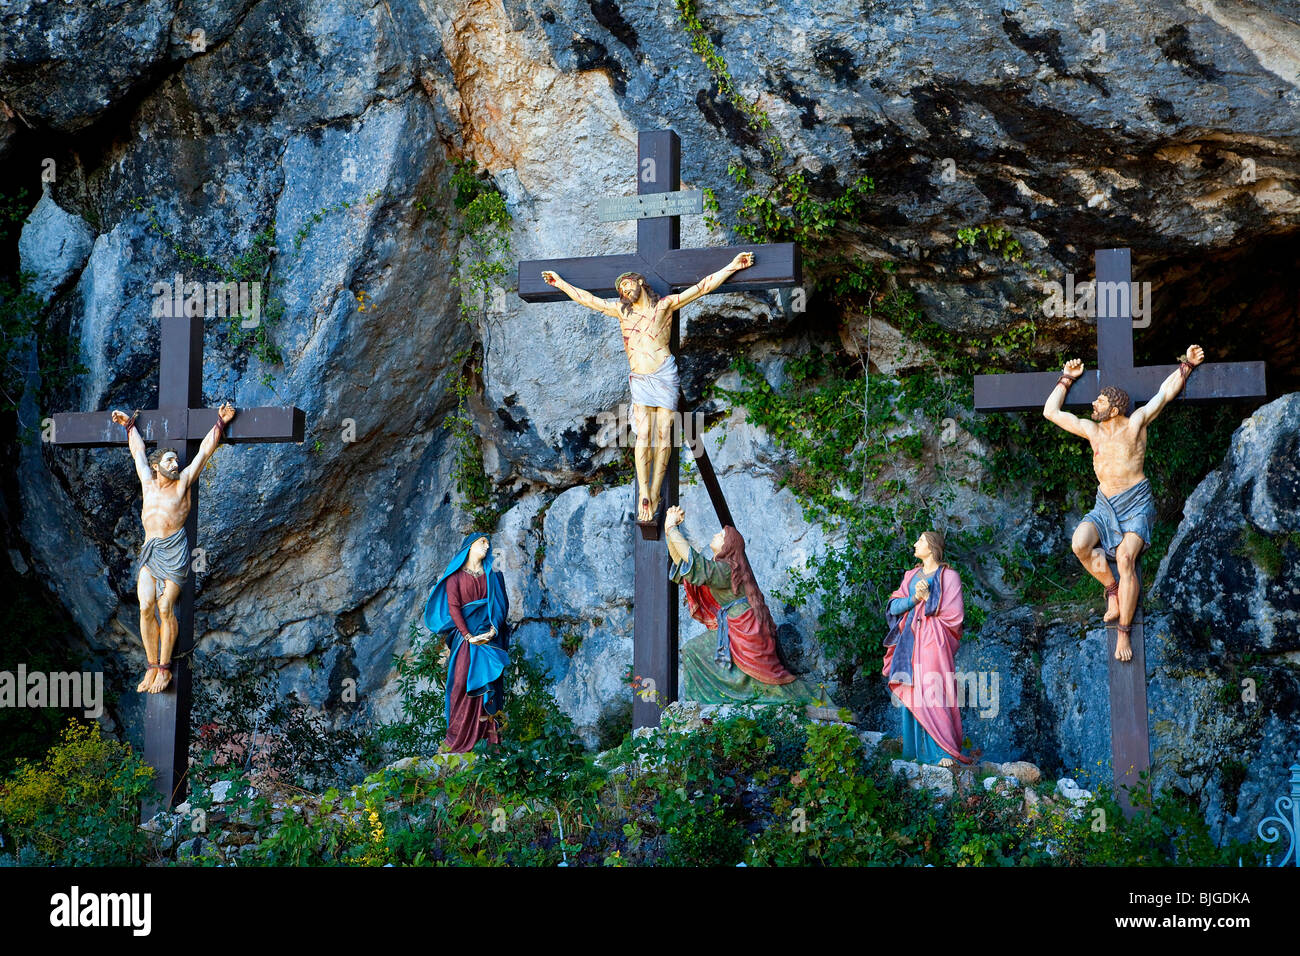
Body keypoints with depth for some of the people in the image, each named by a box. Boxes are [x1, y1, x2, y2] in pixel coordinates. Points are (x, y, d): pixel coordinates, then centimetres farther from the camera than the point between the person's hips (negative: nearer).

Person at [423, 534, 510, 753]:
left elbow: (501, 605, 8)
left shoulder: (492, 577, 15)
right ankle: (458, 739, -8)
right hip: (464, 636, -2)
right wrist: (468, 635, -13)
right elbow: (453, 607, -3)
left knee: (487, 685, -4)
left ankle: (489, 737, -4)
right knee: (462, 684, -9)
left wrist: (493, 630, -8)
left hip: (489, 636, 2)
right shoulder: (456, 576, 6)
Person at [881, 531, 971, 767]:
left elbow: (953, 614, -5)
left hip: (933, 642, -6)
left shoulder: (948, 576, 1)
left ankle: (944, 752, -13)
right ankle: (917, 749, 6)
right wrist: (913, 599, -9)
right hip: (910, 640, 6)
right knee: (911, 694, 1)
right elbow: (893, 606, 9)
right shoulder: (912, 576, 17)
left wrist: (927, 597, -9)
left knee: (933, 692, -14)